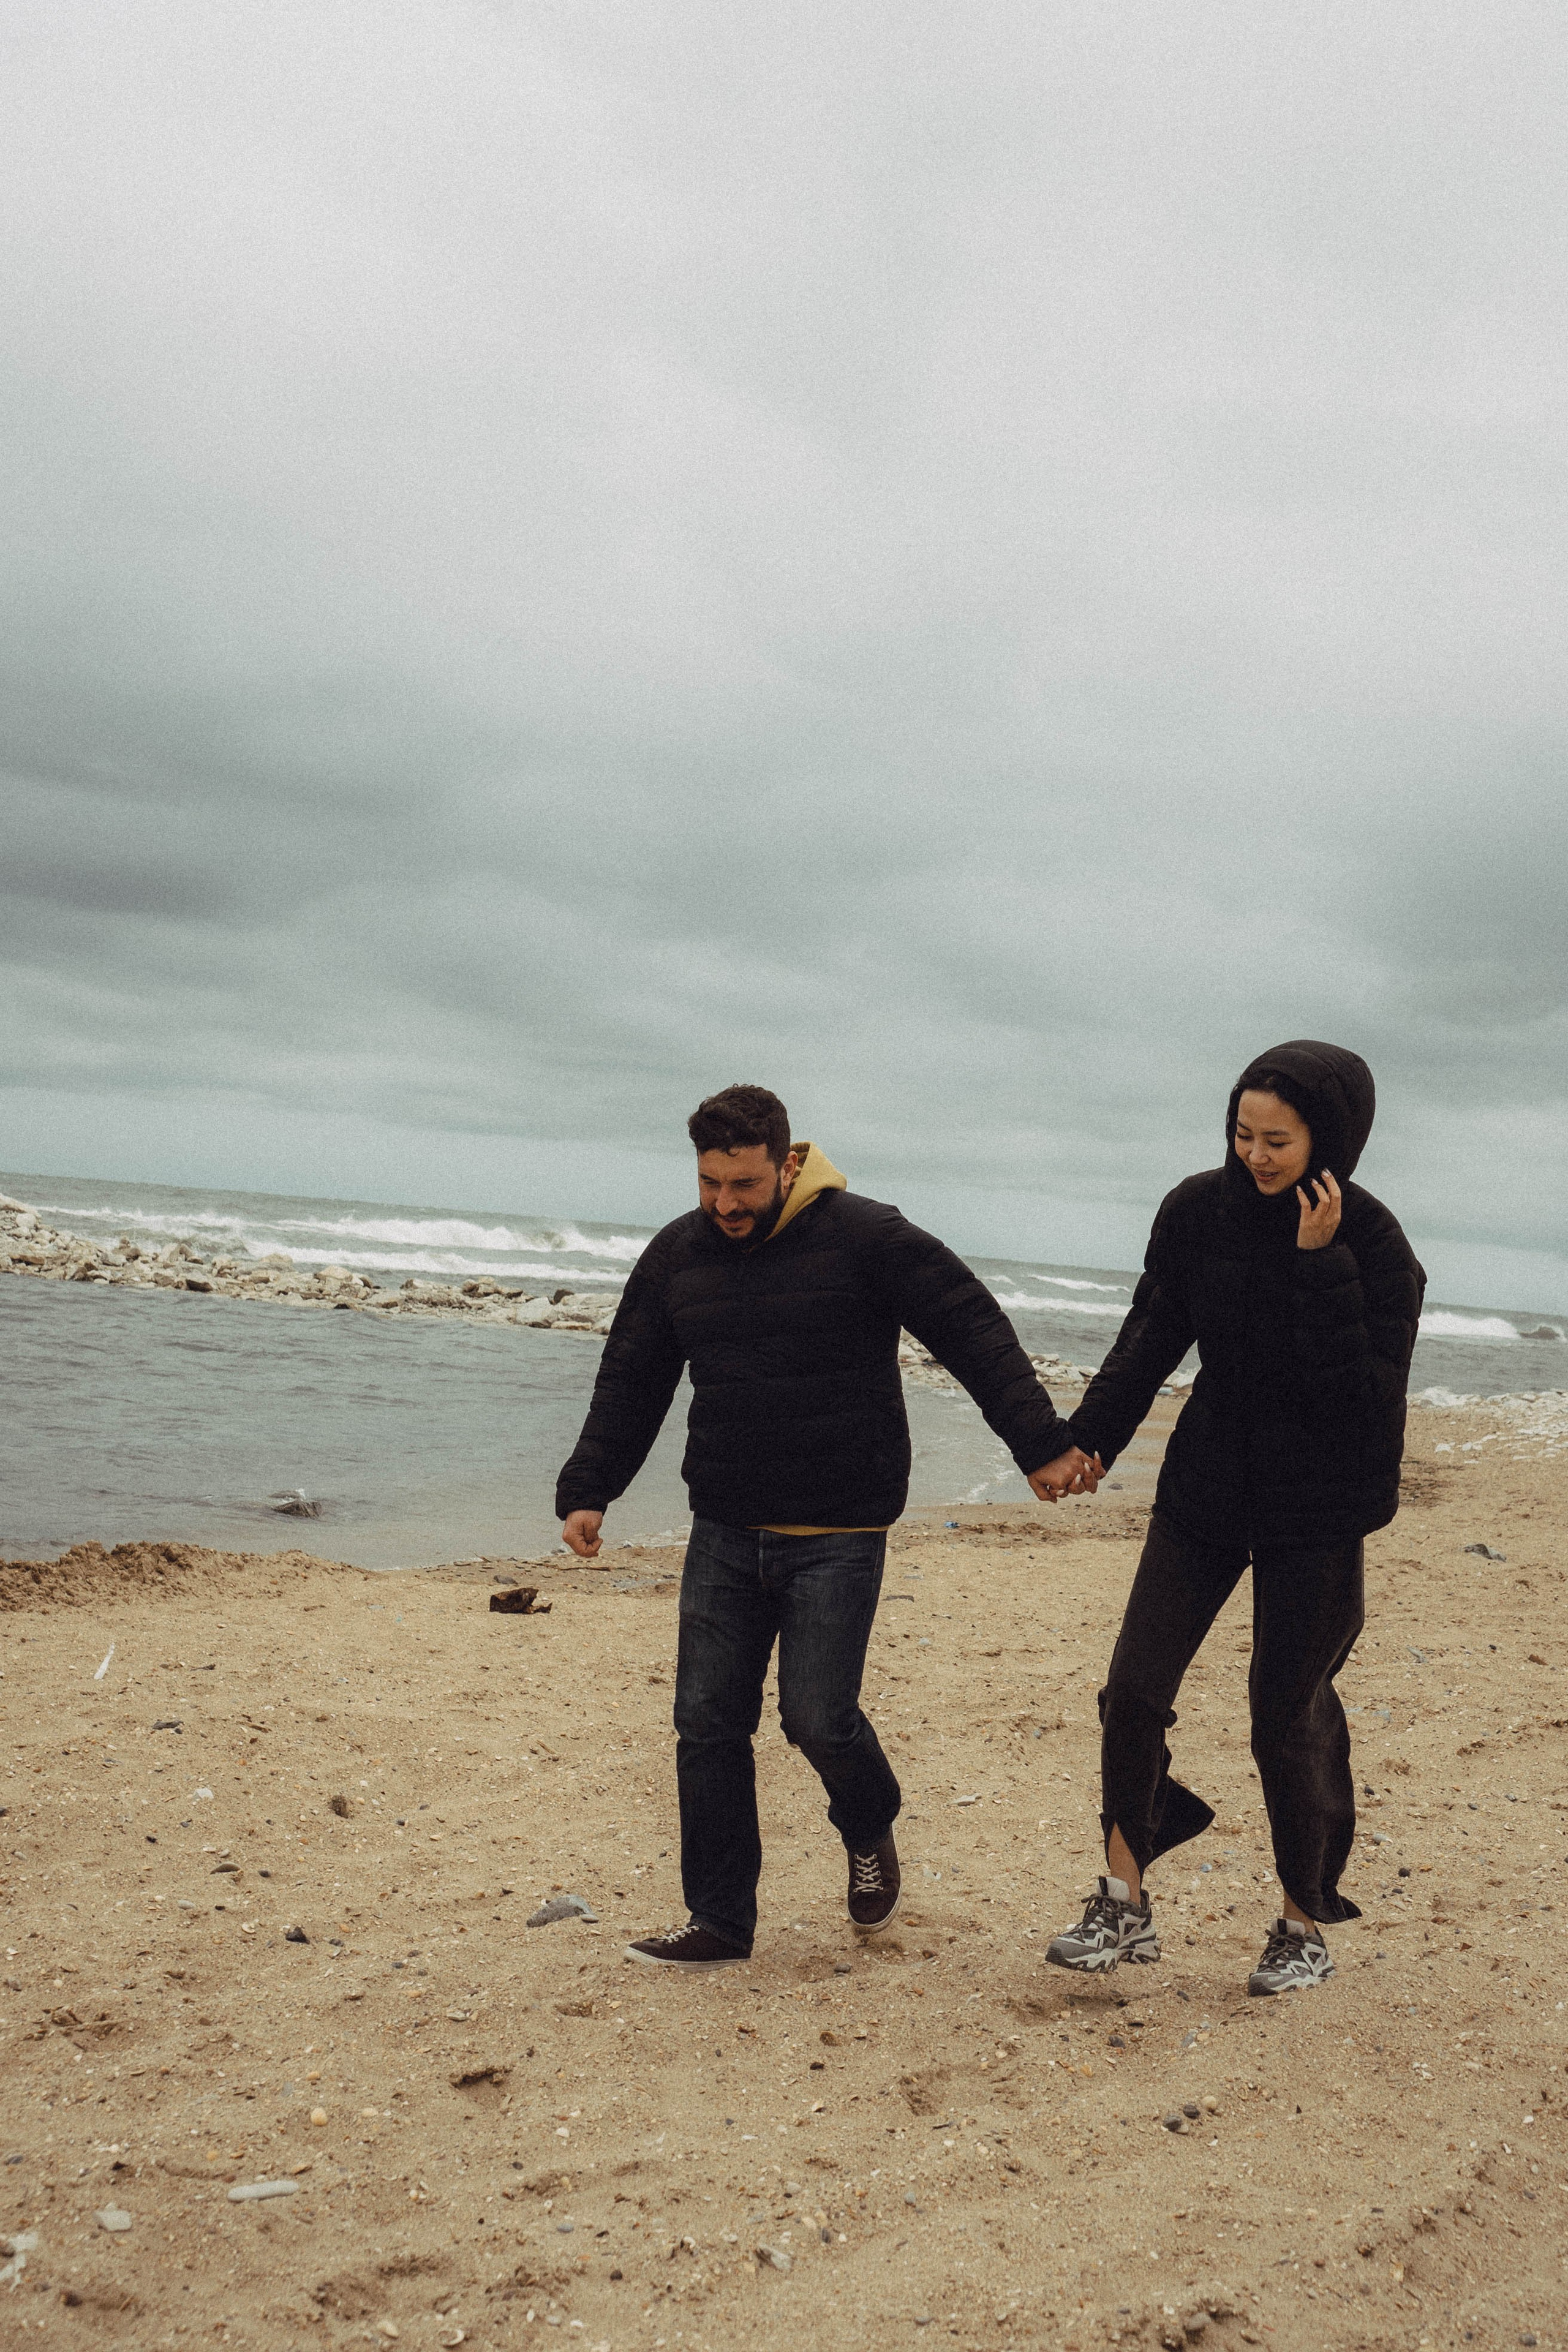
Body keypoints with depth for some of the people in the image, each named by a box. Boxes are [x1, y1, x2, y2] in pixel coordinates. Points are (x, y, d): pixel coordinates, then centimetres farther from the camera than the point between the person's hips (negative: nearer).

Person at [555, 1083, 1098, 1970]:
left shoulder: (866, 1235, -9)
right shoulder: (676, 1256, 7)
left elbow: (976, 1333, -7)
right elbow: (631, 1382, 15)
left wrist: (1041, 1443, -10)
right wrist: (587, 1491, 8)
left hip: (837, 1539, -5)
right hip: (724, 1535, 5)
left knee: (819, 1716, -8)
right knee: (708, 1722, 3)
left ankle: (872, 1832, 26)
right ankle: (721, 1923, 16)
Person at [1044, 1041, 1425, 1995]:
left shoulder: (1374, 1247, -15)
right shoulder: (1200, 1211, -4)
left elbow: (1363, 1395, -23)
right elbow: (1152, 1336, 2)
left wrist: (1321, 1265, -28)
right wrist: (1089, 1438, -9)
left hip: (1314, 1510, -4)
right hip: (1208, 1488, 4)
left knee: (1287, 1714, 3)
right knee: (1135, 1688, -2)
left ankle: (1307, 1926, 23)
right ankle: (1125, 1908, 11)